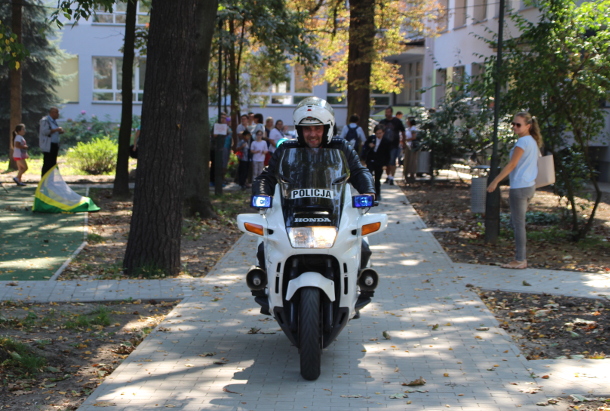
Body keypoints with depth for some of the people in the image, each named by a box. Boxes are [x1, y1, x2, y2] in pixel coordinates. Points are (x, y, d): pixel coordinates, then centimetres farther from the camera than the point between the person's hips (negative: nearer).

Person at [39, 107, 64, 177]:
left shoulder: (54, 121, 18)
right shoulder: (45, 120, -9)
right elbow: (45, 132, -19)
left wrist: (60, 131, 7)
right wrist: (56, 130, -20)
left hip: (54, 145, 9)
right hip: (48, 146, -9)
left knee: (53, 163, 7)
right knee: (47, 164, -9)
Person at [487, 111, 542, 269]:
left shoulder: (523, 141, -14)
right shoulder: (533, 142, 14)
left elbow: (512, 165, -16)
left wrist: (495, 181, -11)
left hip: (519, 187, -10)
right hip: (530, 186, 10)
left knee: (518, 223, -4)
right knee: (516, 222, 16)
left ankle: (519, 260, 0)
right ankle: (521, 258, 17)